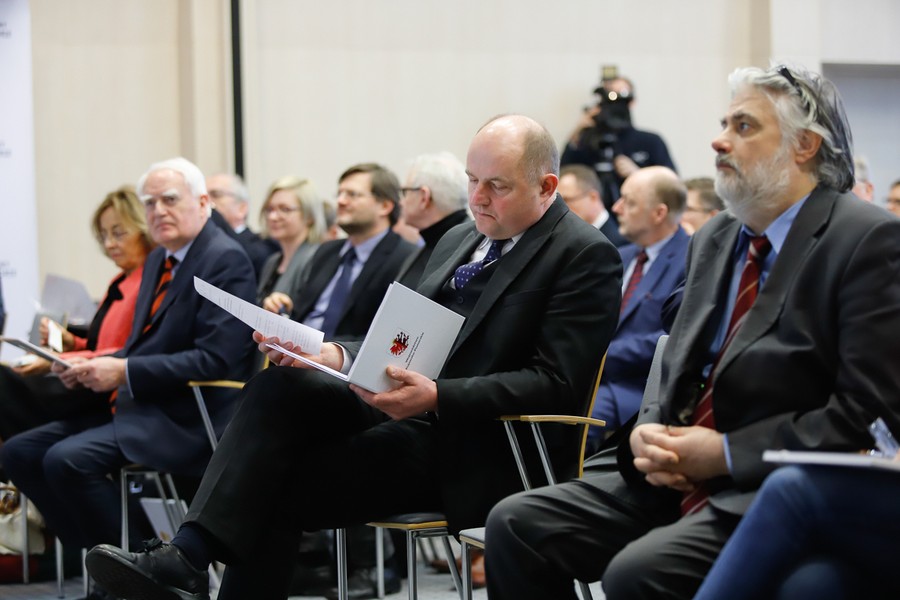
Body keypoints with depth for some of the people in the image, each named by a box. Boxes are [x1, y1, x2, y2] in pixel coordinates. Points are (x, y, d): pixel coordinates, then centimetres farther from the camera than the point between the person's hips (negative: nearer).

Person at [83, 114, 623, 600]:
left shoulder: (587, 257, -7)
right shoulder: (459, 241, 19)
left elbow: (554, 383, -16)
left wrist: (437, 396, -26)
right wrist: (339, 356, -2)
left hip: (480, 455, -7)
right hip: (410, 416, 7)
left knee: (278, 487, -18)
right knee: (280, 385, -18)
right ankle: (189, 556, -24)